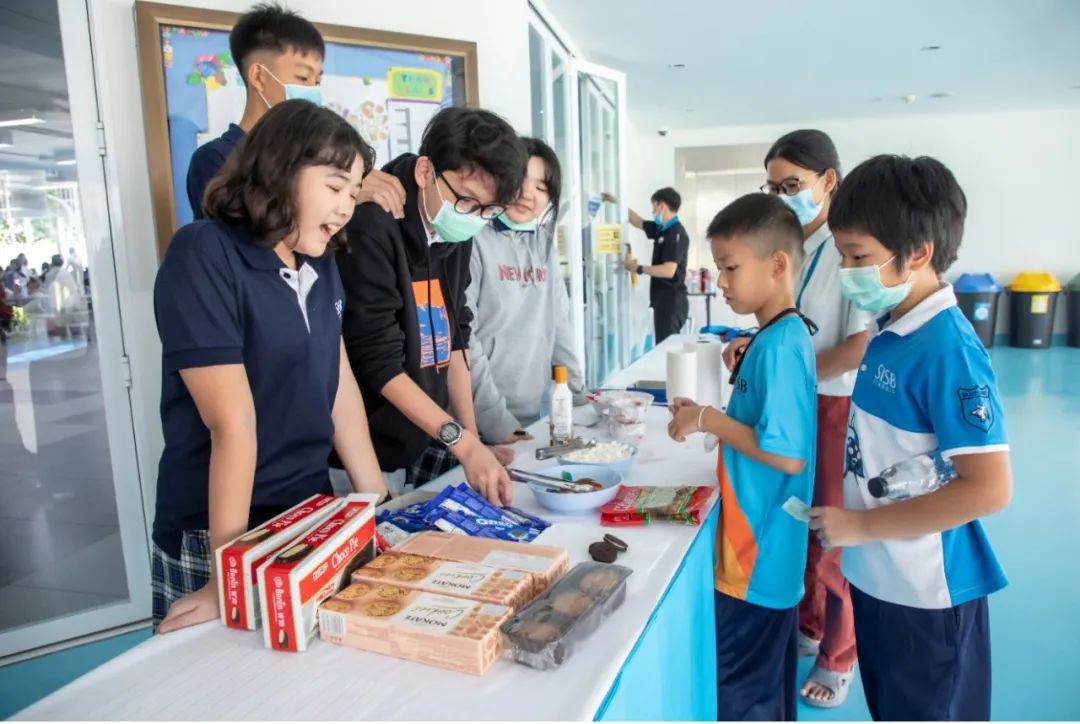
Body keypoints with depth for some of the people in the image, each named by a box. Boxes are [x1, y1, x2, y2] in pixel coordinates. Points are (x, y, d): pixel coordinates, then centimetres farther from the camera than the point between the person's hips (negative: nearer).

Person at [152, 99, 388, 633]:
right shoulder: (203, 256, -18)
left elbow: (341, 388, 5)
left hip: (312, 515, 7)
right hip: (216, 536, -6)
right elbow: (233, 421, -23)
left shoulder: (319, 264, 3)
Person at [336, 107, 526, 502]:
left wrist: (473, 443, 3)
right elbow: (380, 362, -21)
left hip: (430, 447, 7)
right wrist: (463, 442, -24)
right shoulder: (371, 231, -19)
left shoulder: (455, 235, 4)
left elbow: (452, 340, 7)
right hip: (372, 456, -7)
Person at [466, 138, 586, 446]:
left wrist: (579, 396, 7)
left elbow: (558, 324, 11)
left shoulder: (544, 244, 8)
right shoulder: (473, 239, -11)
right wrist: (495, 420, -18)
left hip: (532, 417, 6)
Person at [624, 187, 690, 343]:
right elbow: (638, 222, 28)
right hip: (664, 300, 9)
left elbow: (668, 271, -24)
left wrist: (638, 268, -16)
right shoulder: (662, 230, 12)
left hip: (672, 302, -9)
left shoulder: (676, 234, -15)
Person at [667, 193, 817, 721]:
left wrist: (710, 420, -20)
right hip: (768, 550, 10)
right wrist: (708, 416, 7)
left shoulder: (777, 345, -23)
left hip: (757, 554, -10)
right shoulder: (785, 335, 7)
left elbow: (788, 455, -27)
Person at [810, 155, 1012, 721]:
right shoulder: (888, 332, 0)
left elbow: (988, 489, -26)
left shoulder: (948, 349, -24)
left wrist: (862, 525, -21)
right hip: (878, 576, 8)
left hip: (926, 592, -8)